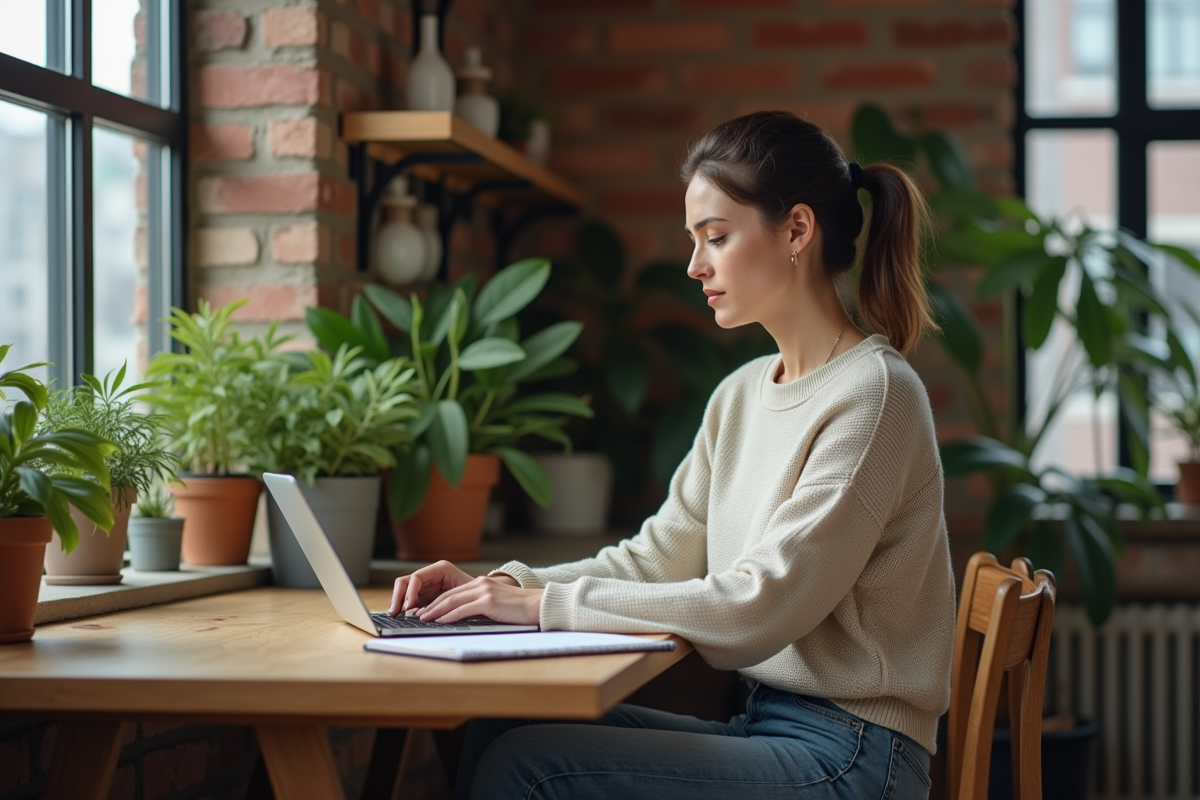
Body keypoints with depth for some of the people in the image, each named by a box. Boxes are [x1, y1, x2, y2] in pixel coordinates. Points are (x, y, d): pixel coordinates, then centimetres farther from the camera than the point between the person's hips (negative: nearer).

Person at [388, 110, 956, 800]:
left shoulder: (873, 394, -14)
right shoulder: (741, 395, 13)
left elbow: (759, 608, -20)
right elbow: (658, 557, 12)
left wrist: (548, 602, -18)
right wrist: (502, 586, -3)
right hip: (766, 726, 8)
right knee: (496, 733, -6)